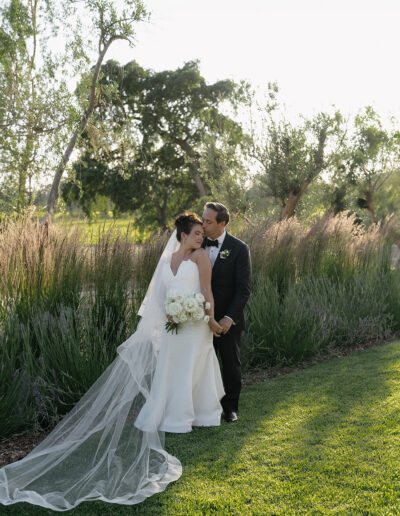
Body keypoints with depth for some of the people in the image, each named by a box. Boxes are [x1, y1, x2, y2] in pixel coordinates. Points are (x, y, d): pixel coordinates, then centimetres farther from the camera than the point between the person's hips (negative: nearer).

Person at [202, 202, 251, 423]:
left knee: (231, 364, 11)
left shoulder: (239, 249, -11)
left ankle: (230, 407, 28)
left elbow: (243, 289, -12)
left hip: (227, 319, -3)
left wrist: (229, 318, -20)